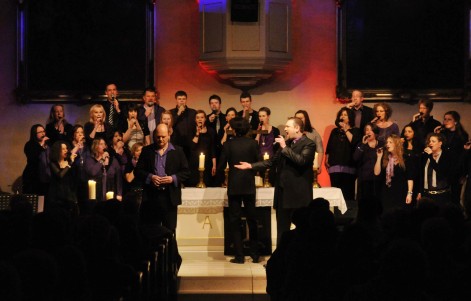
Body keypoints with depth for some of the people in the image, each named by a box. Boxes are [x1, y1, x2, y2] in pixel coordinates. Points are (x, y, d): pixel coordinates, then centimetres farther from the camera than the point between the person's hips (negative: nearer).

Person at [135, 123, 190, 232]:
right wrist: (150, 177, -10)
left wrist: (173, 178, -12)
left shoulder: (177, 151, 7)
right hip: (151, 197, 1)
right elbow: (137, 170, 8)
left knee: (170, 230, 2)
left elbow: (186, 172, 5)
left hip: (170, 197, -1)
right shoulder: (147, 150, 9)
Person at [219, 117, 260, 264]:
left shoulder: (228, 144, -6)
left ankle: (239, 256, 0)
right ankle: (255, 254, 13)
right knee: (252, 220, 11)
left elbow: (221, 165, -5)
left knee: (234, 221, 3)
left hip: (234, 187, -1)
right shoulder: (252, 143, -4)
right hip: (249, 186, 1)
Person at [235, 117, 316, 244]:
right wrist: (251, 166, 12)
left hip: (299, 194, -8)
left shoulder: (308, 144, -6)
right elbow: (272, 161, 19)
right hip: (283, 192, 8)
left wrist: (285, 147, -15)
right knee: (282, 229, 11)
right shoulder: (286, 143, 17)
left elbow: (301, 160, -23)